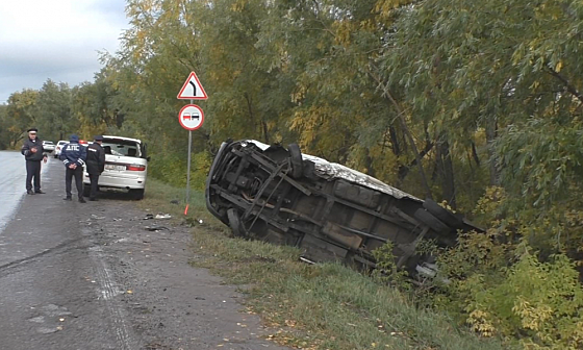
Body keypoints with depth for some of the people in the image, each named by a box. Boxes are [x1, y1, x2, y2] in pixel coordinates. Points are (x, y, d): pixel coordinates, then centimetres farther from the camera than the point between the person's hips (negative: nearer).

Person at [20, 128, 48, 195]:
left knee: (37, 175, 10)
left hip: (38, 161, 6)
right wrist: (30, 151, -23)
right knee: (30, 175, -6)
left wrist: (45, 156, 11)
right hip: (30, 161, -6)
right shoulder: (27, 142, -3)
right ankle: (29, 189, -1)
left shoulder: (39, 141, 15)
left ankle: (37, 189, 17)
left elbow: (42, 150, 25)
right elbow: (23, 151, -9)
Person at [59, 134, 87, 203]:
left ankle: (68, 196, 11)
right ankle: (80, 197, -9)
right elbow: (83, 155, -11)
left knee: (68, 181, 12)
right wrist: (77, 164, -13)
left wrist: (68, 164, -8)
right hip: (78, 167, -1)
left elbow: (62, 156, -3)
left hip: (69, 167, 1)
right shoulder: (81, 147, 4)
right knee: (79, 182, -2)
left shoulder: (66, 146, 8)